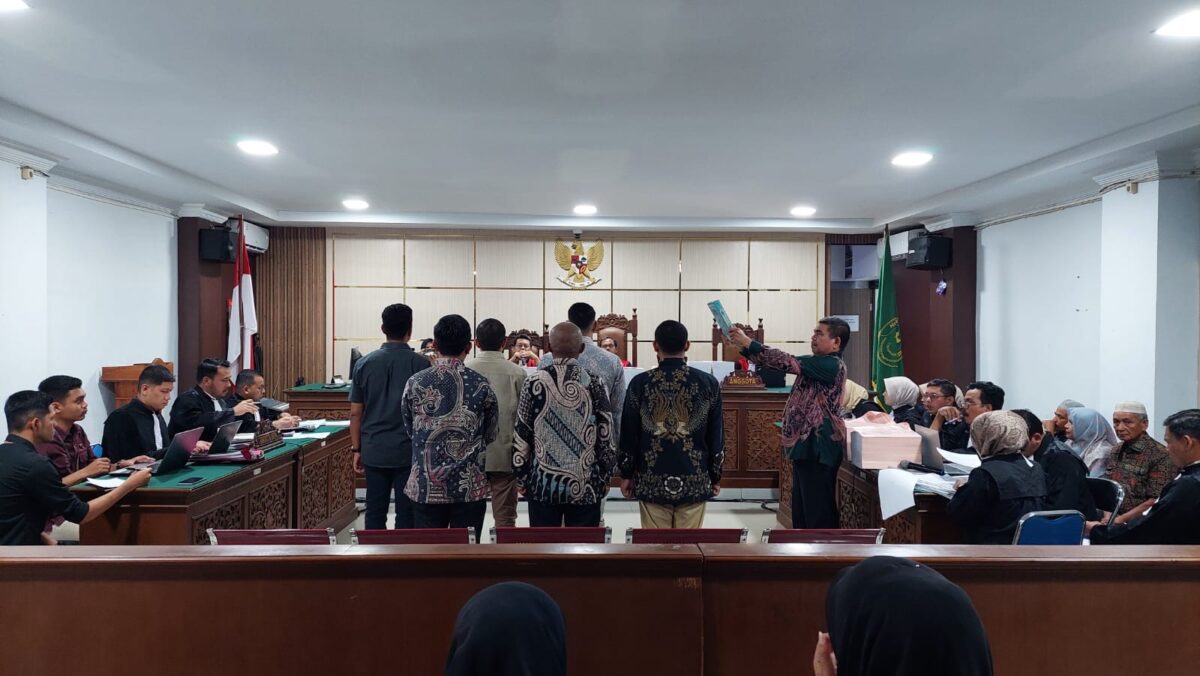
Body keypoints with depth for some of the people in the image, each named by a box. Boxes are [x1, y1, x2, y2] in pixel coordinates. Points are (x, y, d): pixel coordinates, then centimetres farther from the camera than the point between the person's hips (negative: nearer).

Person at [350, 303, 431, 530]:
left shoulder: (364, 364, 0)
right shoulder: (420, 363, -6)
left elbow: (355, 413, 3)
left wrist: (357, 449, 12)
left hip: (374, 452, 2)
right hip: (409, 451, -2)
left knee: (375, 513, 11)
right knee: (406, 514, 5)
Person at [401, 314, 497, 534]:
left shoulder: (415, 383, -4)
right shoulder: (480, 384, -7)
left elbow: (409, 428, 9)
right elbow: (491, 434, 5)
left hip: (426, 486, 1)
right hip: (469, 486, -1)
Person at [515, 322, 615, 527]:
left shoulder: (534, 382, -5)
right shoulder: (594, 383, -5)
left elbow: (521, 435, -2)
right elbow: (606, 436, -3)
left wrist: (521, 476, 9)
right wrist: (605, 477, 9)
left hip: (542, 483, 0)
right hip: (586, 485, 0)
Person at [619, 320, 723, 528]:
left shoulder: (639, 383, -5)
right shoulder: (708, 383, -4)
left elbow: (628, 434, 0)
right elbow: (716, 436, 2)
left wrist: (627, 474, 11)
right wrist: (715, 476, 13)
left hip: (652, 481, 0)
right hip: (694, 481, 0)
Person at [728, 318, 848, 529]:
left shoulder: (831, 365, -15)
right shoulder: (817, 363, 14)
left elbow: (788, 362, -23)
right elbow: (791, 363, 9)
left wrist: (749, 343, -21)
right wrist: (744, 347, -2)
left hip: (819, 446, -10)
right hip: (806, 443, 10)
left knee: (818, 507, -3)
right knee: (802, 505, 16)